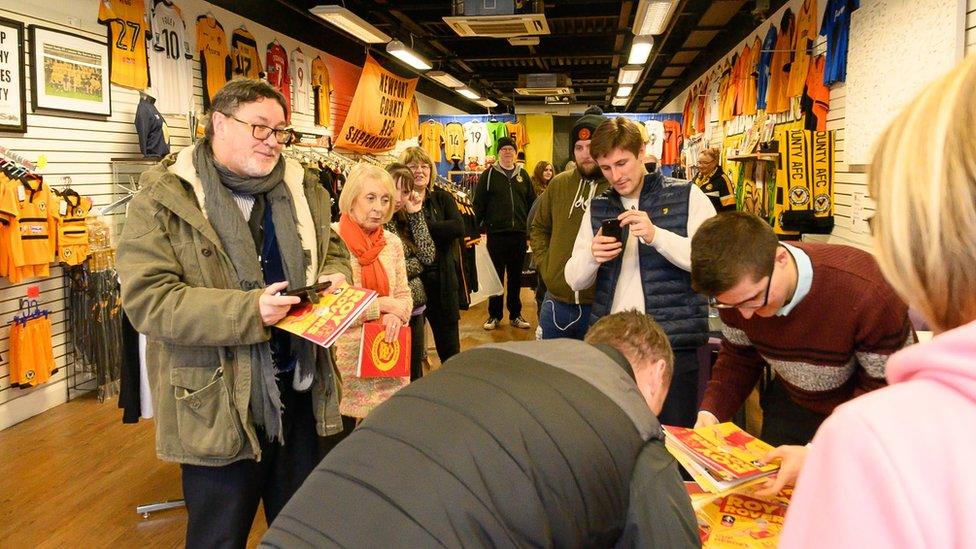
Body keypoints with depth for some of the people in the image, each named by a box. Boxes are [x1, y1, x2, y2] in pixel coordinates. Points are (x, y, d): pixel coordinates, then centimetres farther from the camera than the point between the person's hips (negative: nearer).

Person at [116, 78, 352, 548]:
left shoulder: (302, 190, 8)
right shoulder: (163, 199, -10)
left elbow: (332, 248, 21)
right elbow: (147, 298, -17)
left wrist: (334, 276, -4)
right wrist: (247, 311, -27)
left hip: (301, 397, 5)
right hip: (217, 409, -5)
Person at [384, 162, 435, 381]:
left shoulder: (404, 219, 8)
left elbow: (428, 256, -3)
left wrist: (416, 214, -4)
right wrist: (417, 264, -5)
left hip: (415, 308, 7)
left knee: (415, 372, 18)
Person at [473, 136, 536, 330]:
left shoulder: (522, 175, 12)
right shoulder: (489, 175, 2)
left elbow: (531, 205, 12)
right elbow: (479, 204, -1)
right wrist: (480, 230, -8)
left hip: (519, 235, 3)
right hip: (496, 234, -3)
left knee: (516, 277, 10)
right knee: (496, 276, 5)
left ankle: (515, 314, 21)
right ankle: (494, 315, 15)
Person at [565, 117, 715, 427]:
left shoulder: (686, 197, 0)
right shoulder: (597, 207, 11)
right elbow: (574, 280, 9)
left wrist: (656, 235, -22)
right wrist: (592, 256, -13)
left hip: (673, 344, -3)